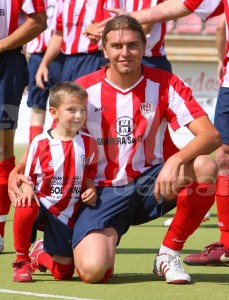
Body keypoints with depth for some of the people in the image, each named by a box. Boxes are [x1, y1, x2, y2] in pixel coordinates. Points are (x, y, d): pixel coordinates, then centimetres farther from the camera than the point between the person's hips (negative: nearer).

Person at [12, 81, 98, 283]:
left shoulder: (88, 143, 0)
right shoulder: (40, 143, -8)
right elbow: (28, 176, 0)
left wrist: (91, 190, -10)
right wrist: (27, 189, -22)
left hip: (66, 214, 3)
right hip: (42, 204, -3)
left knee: (63, 272, 1)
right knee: (25, 209, -41)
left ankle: (41, 254, 39)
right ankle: (22, 260, -15)